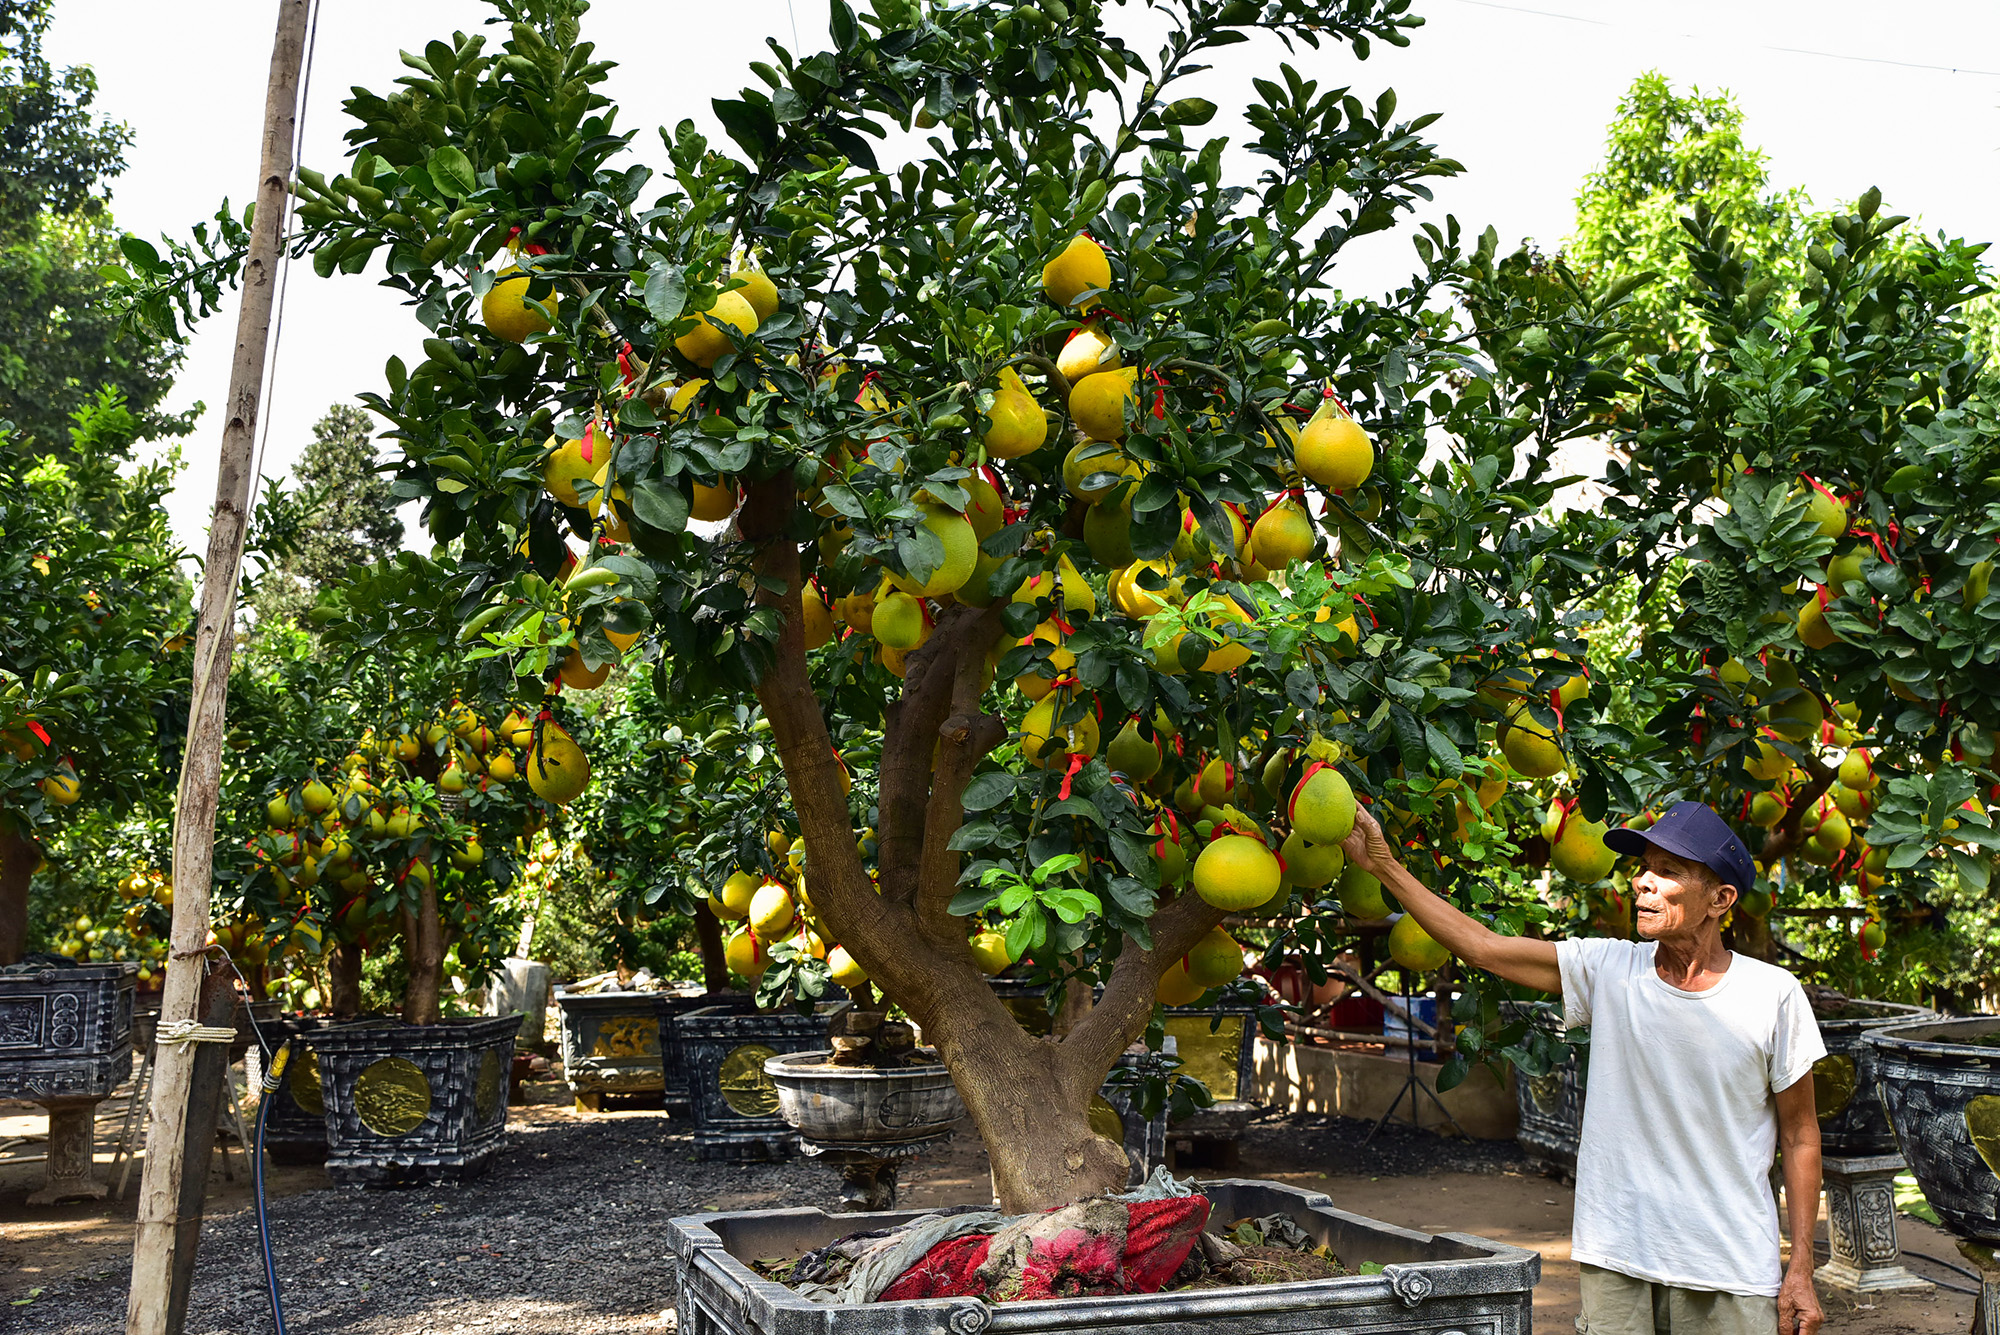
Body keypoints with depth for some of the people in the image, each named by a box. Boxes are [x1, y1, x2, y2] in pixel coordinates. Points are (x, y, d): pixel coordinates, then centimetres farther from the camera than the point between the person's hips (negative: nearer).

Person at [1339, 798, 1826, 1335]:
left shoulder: (1773, 995, -6)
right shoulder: (1609, 969, -3)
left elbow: (1800, 1134, 2)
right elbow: (1483, 947, -3)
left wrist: (1801, 1269, 1)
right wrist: (1383, 865, -7)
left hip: (1732, 1272, -1)